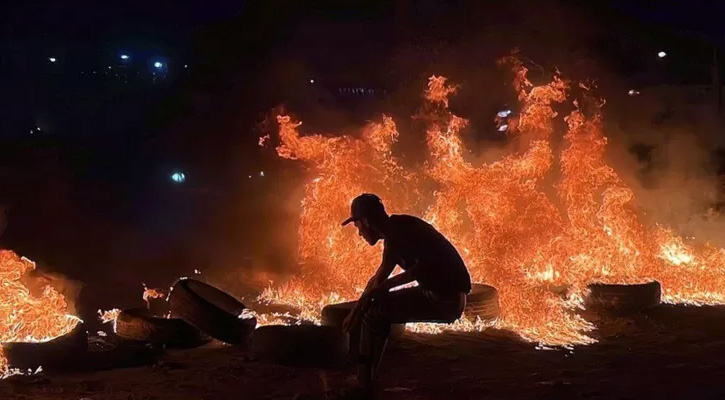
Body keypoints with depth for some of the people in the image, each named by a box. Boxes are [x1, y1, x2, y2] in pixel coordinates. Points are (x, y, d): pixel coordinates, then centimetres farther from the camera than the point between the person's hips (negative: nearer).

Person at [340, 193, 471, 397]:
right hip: (436, 296, 10)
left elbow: (425, 265, -26)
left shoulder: (401, 228, -16)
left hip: (446, 299, -10)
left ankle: (364, 388, -2)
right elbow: (378, 279, 21)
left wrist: (383, 287, -21)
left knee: (373, 311, -8)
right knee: (376, 311, 15)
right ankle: (365, 382, 17)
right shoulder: (392, 237, 14)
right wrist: (356, 311, 19)